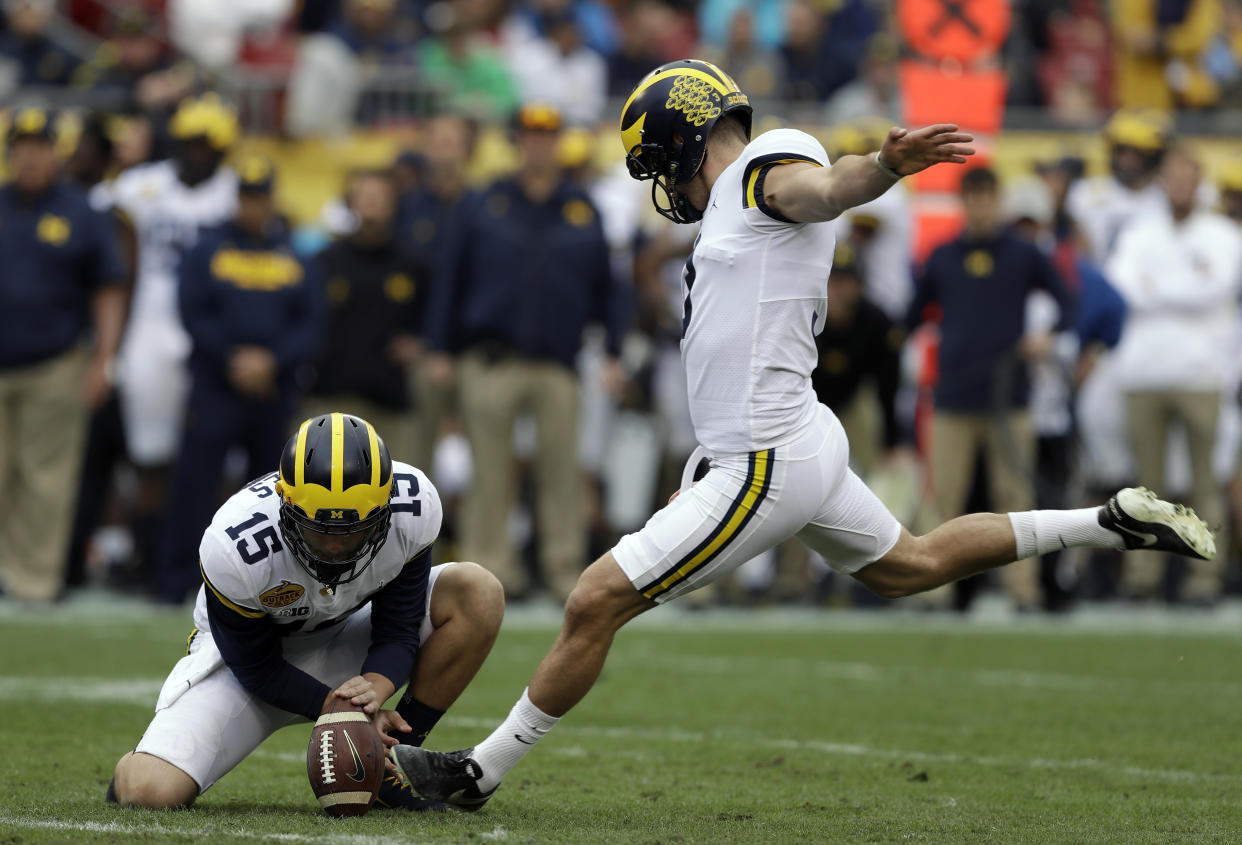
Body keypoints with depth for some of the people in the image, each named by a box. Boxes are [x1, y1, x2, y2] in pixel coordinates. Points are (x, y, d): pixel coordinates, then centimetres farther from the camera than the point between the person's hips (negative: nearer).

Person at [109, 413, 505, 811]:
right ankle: (136, 767, 14)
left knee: (478, 594, -21)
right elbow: (257, 669, -18)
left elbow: (397, 632, -15)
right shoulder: (234, 548, -35)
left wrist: (373, 689, -37)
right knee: (152, 793, -27)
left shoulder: (413, 510, -27)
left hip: (344, 636, 4)